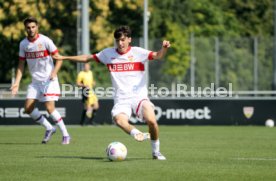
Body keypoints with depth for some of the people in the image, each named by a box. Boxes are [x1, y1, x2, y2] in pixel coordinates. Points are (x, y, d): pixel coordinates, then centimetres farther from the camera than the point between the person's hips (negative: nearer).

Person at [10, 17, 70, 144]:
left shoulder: (45, 41, -12)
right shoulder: (23, 44, 4)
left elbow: (58, 59, -9)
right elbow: (21, 64, 10)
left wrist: (54, 72, -25)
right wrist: (17, 82, 0)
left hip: (49, 80, -6)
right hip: (35, 81, 6)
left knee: (49, 108, -16)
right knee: (28, 108, -3)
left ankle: (65, 135, -2)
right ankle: (49, 128, 16)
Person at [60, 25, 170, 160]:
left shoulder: (137, 52, 0)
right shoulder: (108, 53, 10)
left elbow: (157, 56, -14)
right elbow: (87, 58, 22)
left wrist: (164, 48, -37)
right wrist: (64, 57, 22)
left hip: (139, 97, -2)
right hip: (121, 99, 2)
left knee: (151, 121, -24)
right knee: (119, 119, -34)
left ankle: (156, 152, -2)